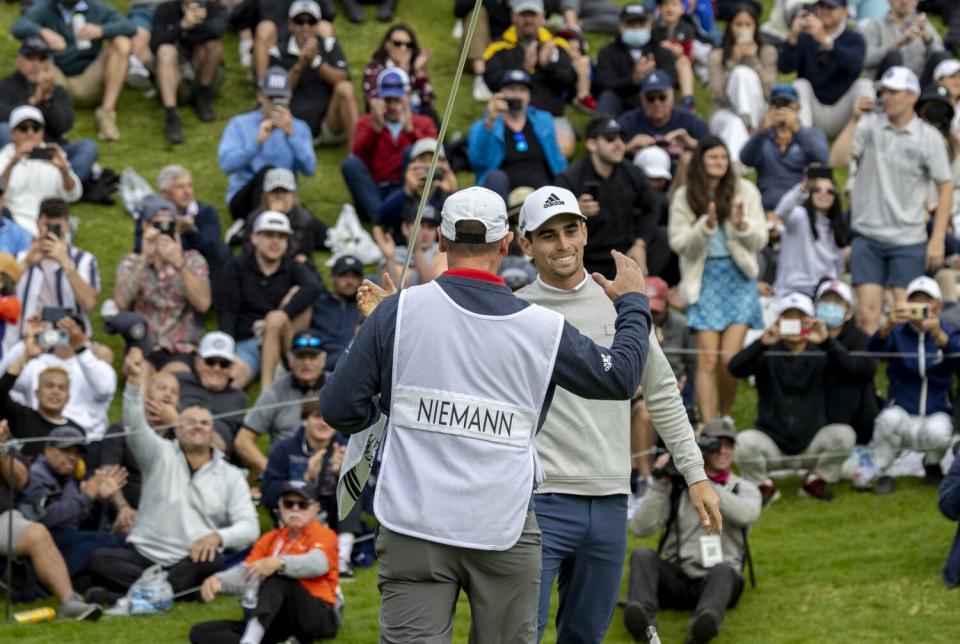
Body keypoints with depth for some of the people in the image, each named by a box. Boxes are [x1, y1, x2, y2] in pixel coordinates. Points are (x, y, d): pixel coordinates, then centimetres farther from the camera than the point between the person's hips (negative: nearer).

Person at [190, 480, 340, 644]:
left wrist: (279, 563, -42)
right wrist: (218, 580, -21)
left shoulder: (324, 535, 3)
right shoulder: (271, 539, 19)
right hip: (282, 624, 6)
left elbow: (317, 564, -22)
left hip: (321, 618, -6)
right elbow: (245, 572, 3)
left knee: (276, 576, -32)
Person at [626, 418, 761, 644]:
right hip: (675, 578, 1)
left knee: (723, 570, -35)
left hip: (716, 579, -1)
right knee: (642, 555, -26)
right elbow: (641, 528, 2)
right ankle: (642, 614, -55)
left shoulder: (744, 489, 15)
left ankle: (706, 622, -68)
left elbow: (747, 514, -12)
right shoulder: (676, 487, 14)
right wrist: (660, 483, -6)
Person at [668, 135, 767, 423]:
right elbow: (678, 243, -4)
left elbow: (760, 240, 3)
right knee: (708, 360, -7)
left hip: (738, 277, 0)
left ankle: (726, 418, 13)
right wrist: (706, 225, -20)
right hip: (704, 278, 0)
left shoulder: (745, 191, 4)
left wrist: (741, 224, -17)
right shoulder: (684, 197, 2)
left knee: (729, 359, -8)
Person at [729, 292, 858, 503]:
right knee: (744, 442, -31)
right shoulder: (768, 354, -2)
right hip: (772, 444, -1)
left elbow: (846, 366, -20)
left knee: (844, 435, -26)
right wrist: (763, 343, -37)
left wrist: (826, 341, -40)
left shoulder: (820, 354, 1)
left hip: (811, 443, 1)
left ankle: (816, 480, 3)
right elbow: (735, 368, -19)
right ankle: (763, 486, 1)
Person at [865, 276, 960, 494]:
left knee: (937, 431, -34)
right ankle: (880, 472, -9)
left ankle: (932, 464, 4)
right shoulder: (897, 333, 1)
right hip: (902, 413, 0)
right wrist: (887, 326, -43)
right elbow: (874, 349, -21)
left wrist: (938, 335, -40)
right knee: (891, 418, -34)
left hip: (936, 416, 0)